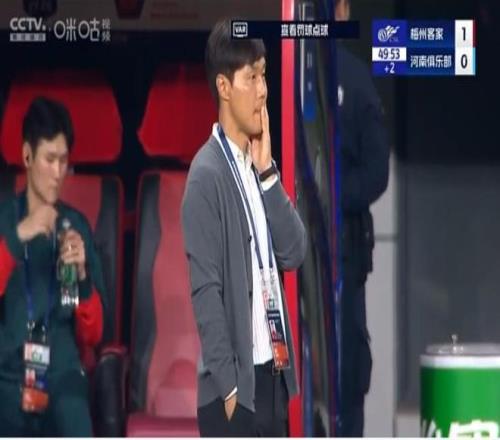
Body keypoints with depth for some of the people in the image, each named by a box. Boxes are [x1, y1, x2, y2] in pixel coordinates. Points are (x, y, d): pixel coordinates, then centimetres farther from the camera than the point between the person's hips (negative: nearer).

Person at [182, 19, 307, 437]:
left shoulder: (259, 166, 13)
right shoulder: (207, 174, -11)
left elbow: (294, 252, 6)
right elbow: (205, 290, -14)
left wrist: (267, 172, -3)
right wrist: (228, 385, -16)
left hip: (272, 375, 8)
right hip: (233, 385, -8)